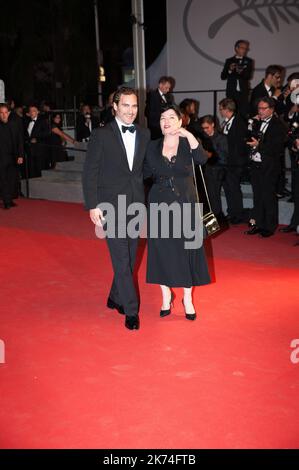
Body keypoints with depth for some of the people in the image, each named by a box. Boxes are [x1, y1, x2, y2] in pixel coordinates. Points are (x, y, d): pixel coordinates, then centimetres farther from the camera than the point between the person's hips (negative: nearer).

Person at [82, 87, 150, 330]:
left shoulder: (144, 134, 7)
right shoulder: (101, 135, -5)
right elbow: (90, 172, -6)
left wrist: (145, 199, 5)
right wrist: (93, 205, -11)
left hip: (136, 205, 5)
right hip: (111, 205, -5)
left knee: (130, 256, 12)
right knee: (121, 258, -5)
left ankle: (116, 297, 31)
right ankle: (131, 310, 4)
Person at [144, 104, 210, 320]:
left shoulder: (188, 144, -1)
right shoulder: (153, 147, 4)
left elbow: (202, 159, -22)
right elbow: (145, 173, 9)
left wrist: (189, 135, -28)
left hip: (185, 204, -1)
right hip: (160, 205, 2)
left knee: (187, 250, 4)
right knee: (161, 250, 5)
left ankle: (187, 298, 19)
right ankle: (166, 296, 23)